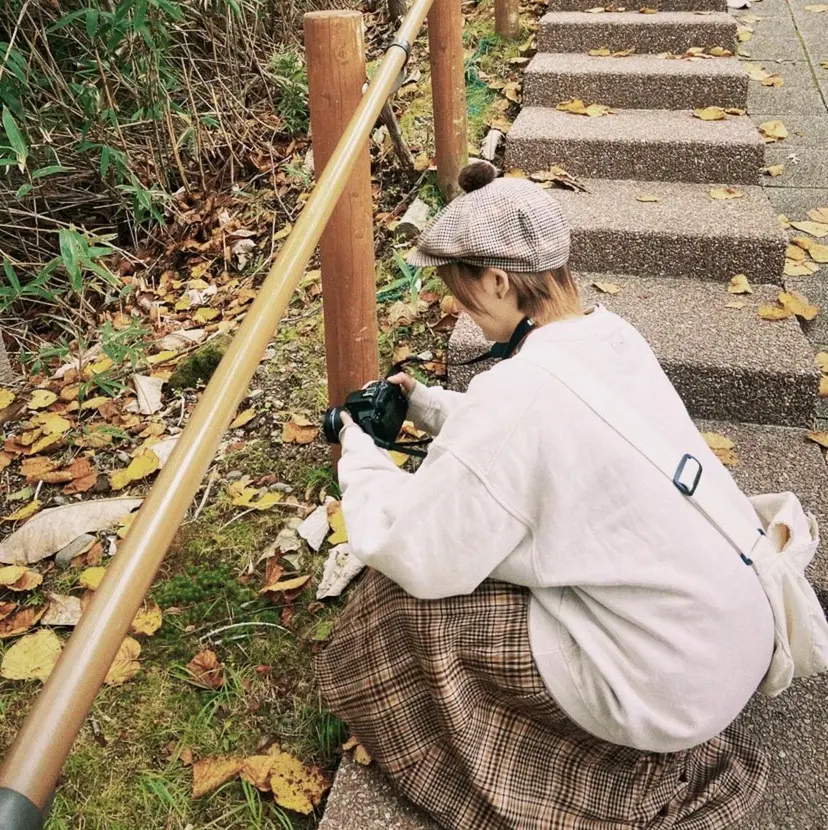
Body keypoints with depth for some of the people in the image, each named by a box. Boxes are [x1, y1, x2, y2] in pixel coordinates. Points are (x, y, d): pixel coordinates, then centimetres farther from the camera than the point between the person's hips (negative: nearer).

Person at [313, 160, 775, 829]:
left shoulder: (517, 393, -27)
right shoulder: (610, 336, -2)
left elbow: (417, 557, -18)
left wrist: (360, 455, -3)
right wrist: (426, 405, 14)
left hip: (669, 692, -8)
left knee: (407, 601, -1)